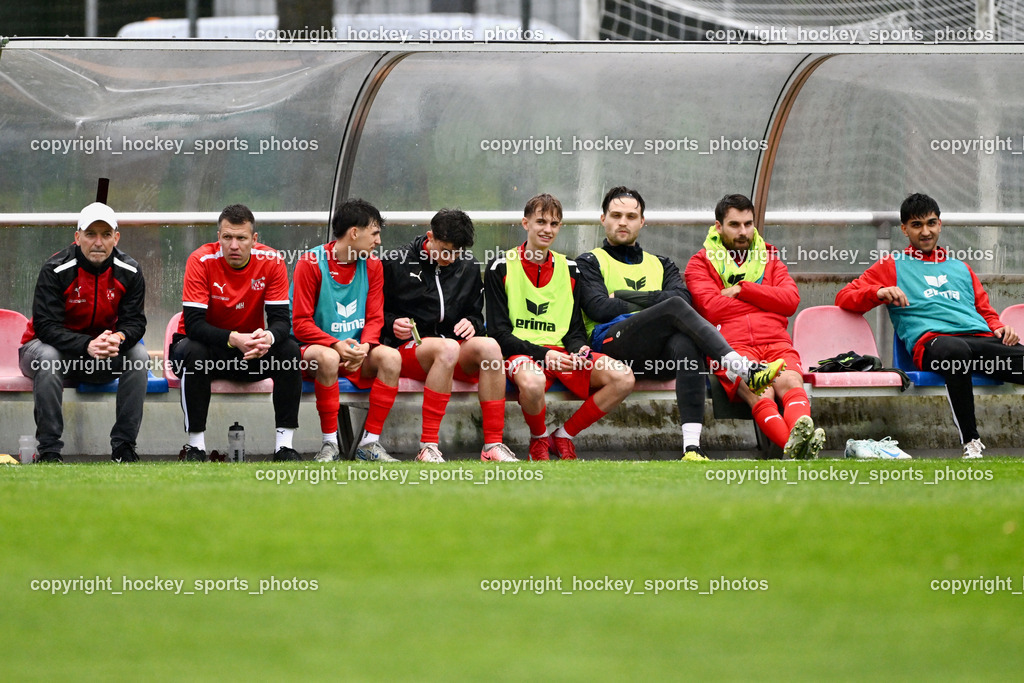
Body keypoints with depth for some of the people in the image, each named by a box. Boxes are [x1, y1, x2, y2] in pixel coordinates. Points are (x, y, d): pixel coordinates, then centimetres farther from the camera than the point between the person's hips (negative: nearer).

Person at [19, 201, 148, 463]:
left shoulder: (129, 272, -8)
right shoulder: (55, 270, -20)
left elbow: (135, 322, -10)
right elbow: (46, 326, -26)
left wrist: (118, 339, -37)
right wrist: (88, 345, -42)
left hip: (104, 353, 3)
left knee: (138, 355, -24)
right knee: (48, 357, -37)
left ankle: (123, 447, -19)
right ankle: (49, 450, -32)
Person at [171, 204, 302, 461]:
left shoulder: (271, 261, -12)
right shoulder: (201, 261, -20)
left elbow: (281, 319, -15)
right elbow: (193, 324, -26)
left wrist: (268, 337, -40)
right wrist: (233, 339, -42)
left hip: (251, 353, 3)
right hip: (208, 347, -2)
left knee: (290, 350, -24)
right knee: (191, 351, -35)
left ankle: (284, 444, -19)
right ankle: (195, 446, -28)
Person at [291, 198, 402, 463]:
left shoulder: (372, 265, 6)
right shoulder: (311, 263, -9)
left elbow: (374, 319, 5)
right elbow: (301, 324, -10)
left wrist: (364, 347, -17)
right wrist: (336, 345, -25)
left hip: (356, 352, 4)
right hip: (316, 348, -4)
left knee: (391, 357, -26)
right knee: (328, 358, -39)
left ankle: (369, 441, -19)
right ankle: (329, 444, -26)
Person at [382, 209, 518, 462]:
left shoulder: (467, 267, 12)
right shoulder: (397, 263, 0)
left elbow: (476, 315, 23)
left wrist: (472, 324, 0)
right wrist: (392, 324, -15)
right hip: (407, 347, -4)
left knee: (489, 345, -29)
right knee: (448, 348, -38)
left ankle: (493, 445, -30)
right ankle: (428, 447, -41)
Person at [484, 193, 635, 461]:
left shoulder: (569, 269, 16)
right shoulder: (502, 267, 3)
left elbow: (576, 329, 17)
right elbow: (499, 333, -3)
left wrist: (579, 350, -9)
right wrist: (542, 354, -17)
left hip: (562, 354, 5)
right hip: (521, 354, -5)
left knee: (622, 378, -21)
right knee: (532, 382, -42)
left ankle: (563, 436, -1)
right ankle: (539, 437, -6)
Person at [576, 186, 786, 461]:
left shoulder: (660, 264, 32)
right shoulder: (590, 263, 22)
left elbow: (683, 296, 9)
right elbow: (599, 308, 1)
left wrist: (626, 297, 1)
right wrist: (660, 306, 2)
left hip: (659, 356, 3)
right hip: (612, 342, -3)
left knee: (685, 342, -37)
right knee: (675, 308, -31)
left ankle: (692, 446, -51)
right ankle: (747, 371, -43)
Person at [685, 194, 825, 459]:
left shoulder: (769, 258, 27)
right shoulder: (701, 263, 18)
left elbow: (791, 300, 10)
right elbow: (712, 308, 0)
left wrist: (742, 290, 3)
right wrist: (768, 301, 10)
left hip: (776, 343, 3)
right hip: (732, 345, -3)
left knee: (790, 383, -33)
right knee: (760, 391, -35)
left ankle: (801, 438, -63)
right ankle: (793, 445, -62)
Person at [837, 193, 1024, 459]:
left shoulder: (960, 268, 36)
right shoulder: (892, 266, 25)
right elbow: (844, 297, 18)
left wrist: (999, 328, 13)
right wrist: (880, 292, -2)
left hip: (982, 338, 4)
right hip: (931, 340, -4)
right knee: (955, 349, -44)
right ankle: (971, 443, -39)